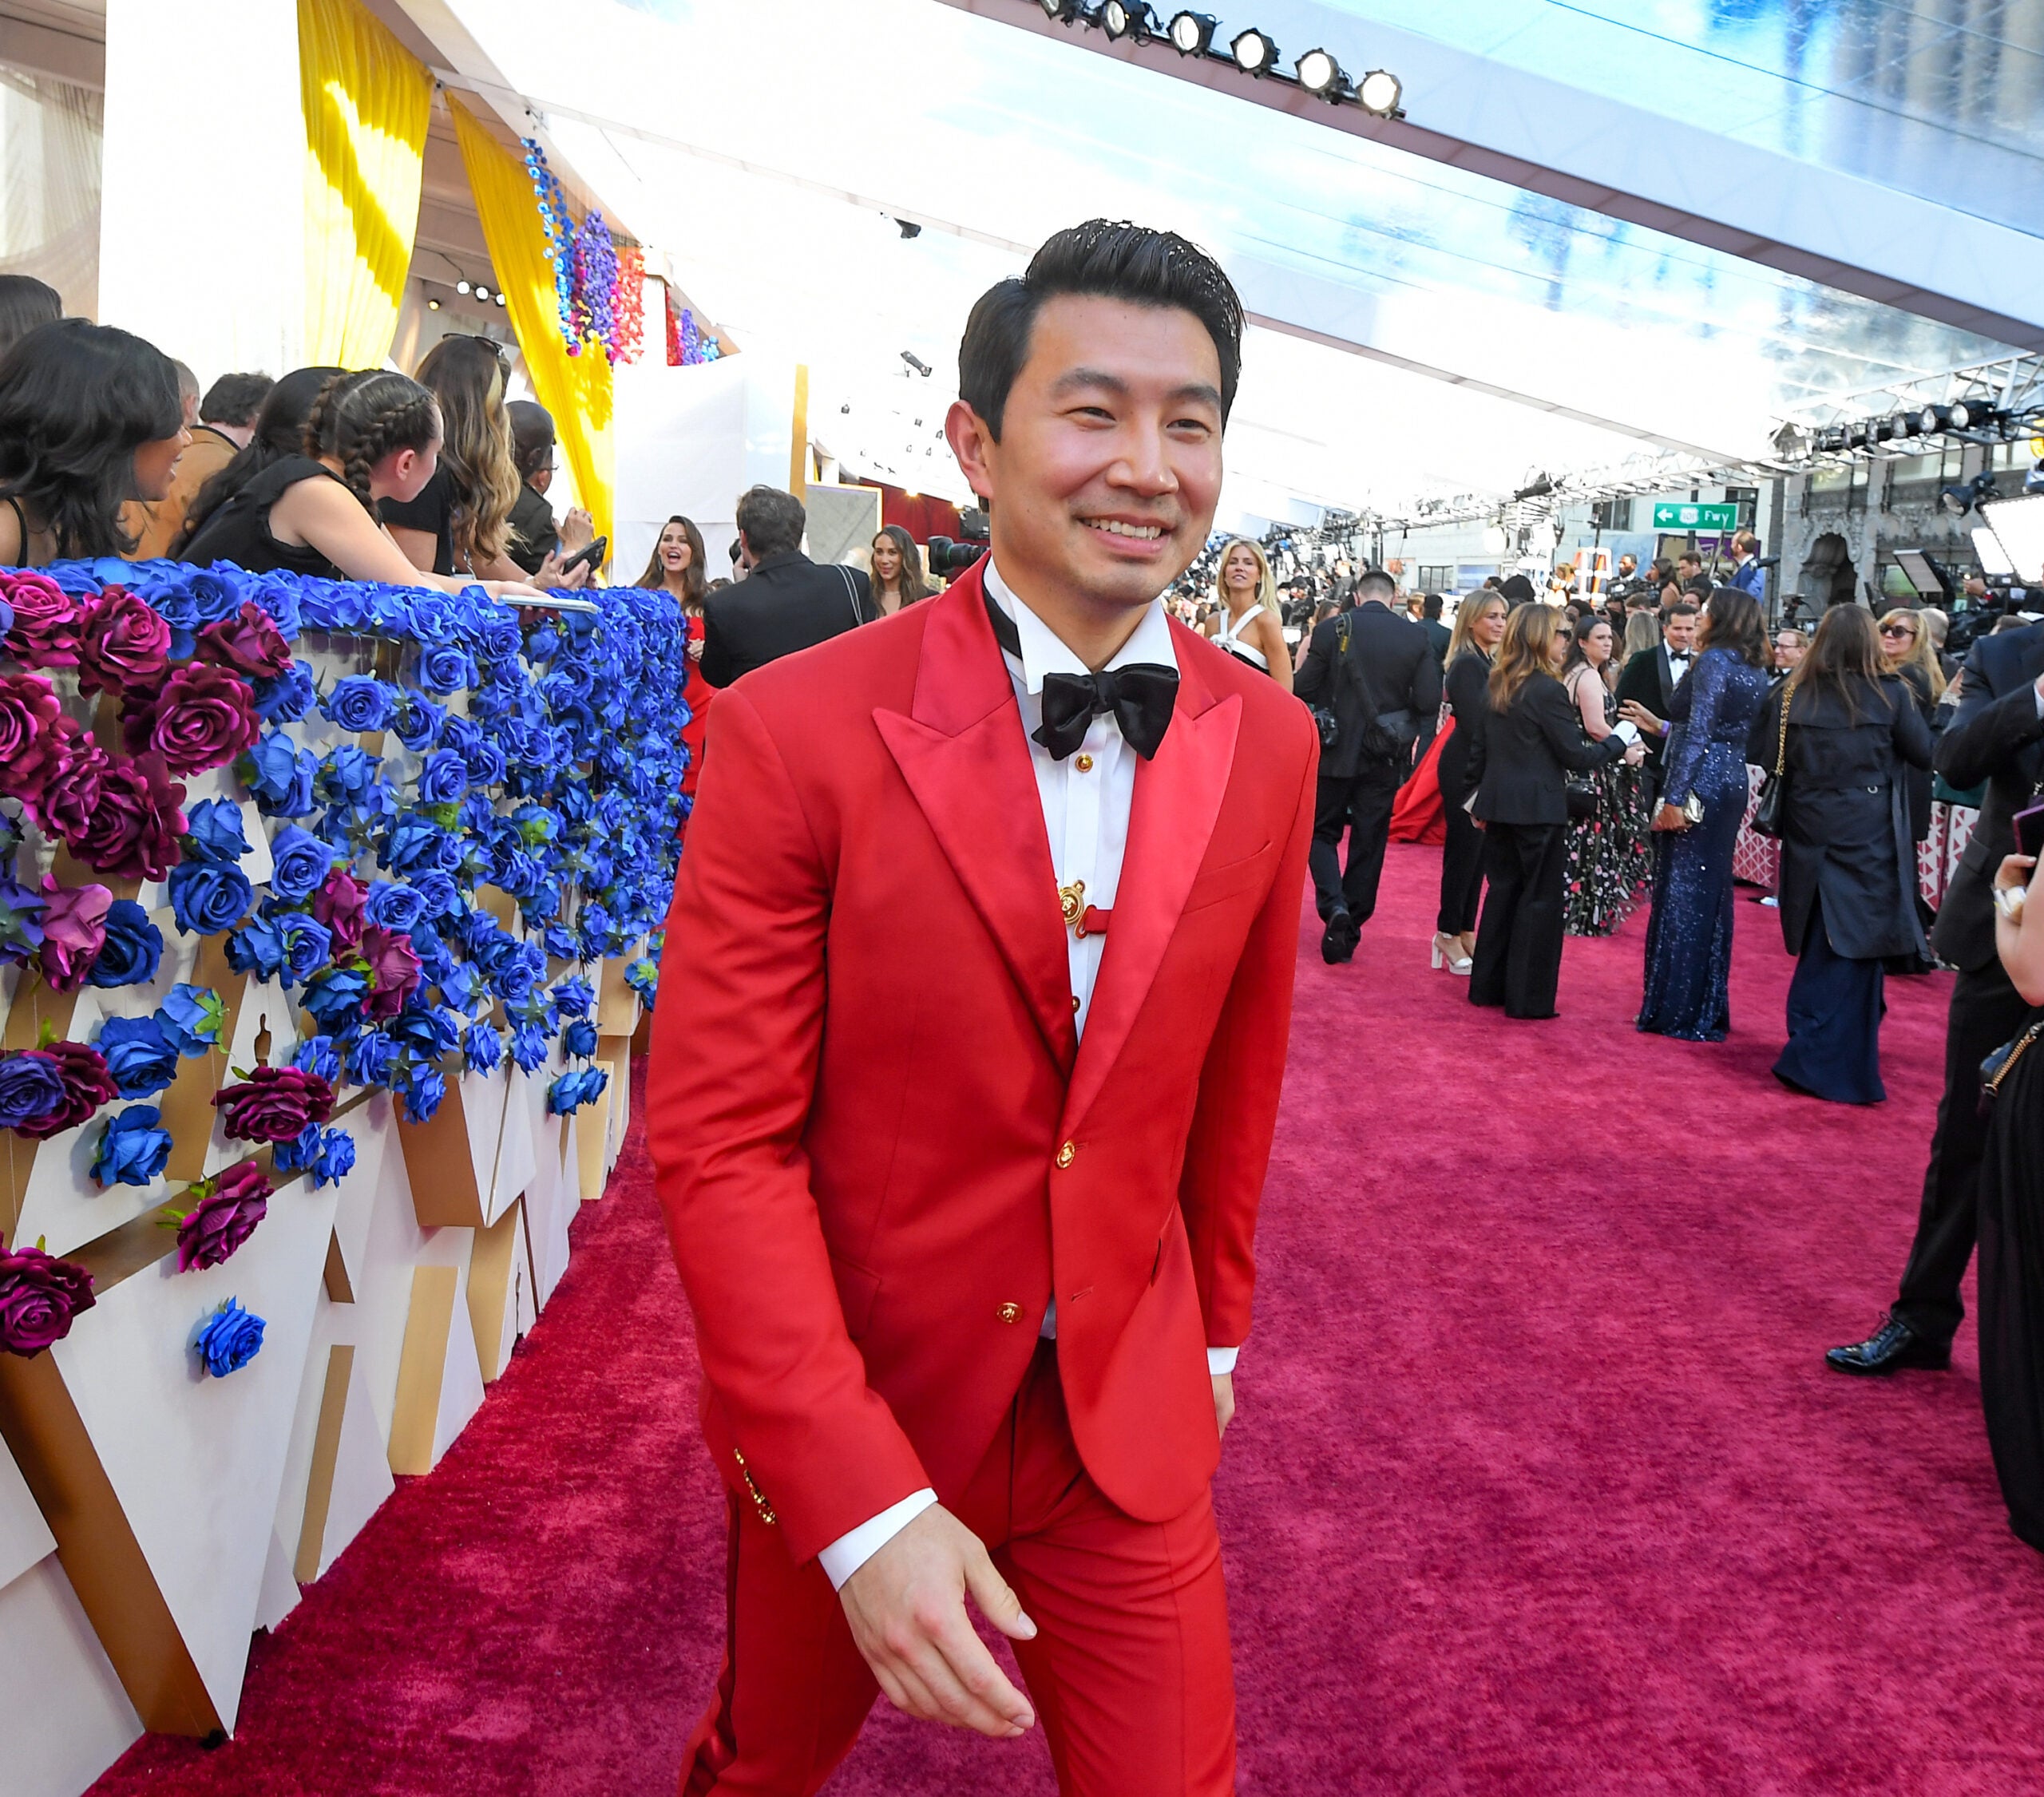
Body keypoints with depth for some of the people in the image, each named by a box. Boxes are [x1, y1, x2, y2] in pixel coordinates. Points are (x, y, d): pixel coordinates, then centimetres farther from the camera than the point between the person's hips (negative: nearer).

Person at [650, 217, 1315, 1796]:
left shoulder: (1269, 745, -5)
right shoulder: (797, 731, -19)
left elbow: (1234, 1076, 6)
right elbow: (719, 1138, -18)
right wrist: (864, 1505, -23)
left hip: (1128, 1426, 2)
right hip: (844, 1421, -1)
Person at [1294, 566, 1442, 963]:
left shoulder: (1330, 631, -8)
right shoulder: (1416, 636, -4)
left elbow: (1302, 690, -8)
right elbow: (1429, 701, -7)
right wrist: (1413, 734, 9)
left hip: (1337, 751, -1)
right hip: (1386, 756, 2)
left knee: (1323, 831, 14)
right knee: (1369, 843, 11)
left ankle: (1334, 905, -10)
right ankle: (1349, 932, 16)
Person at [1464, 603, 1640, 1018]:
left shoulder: (1497, 685, 8)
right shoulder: (1548, 690, -15)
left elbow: (1478, 748, 13)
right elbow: (1576, 756, -13)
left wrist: (1479, 797, 20)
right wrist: (1619, 744, 1)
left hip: (1499, 805, 8)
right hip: (1537, 809, -7)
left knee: (1503, 890, 15)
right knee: (1539, 899, 1)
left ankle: (1488, 986, 21)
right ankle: (1528, 998, 5)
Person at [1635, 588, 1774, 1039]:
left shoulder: (1715, 660, -12)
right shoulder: (1756, 670, 14)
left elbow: (1698, 732, -18)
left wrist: (1674, 798, -21)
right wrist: (1663, 726, 26)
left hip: (1701, 783, -9)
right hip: (1733, 783, 9)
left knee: (1681, 893, -4)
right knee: (1712, 893, 14)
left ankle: (1676, 1011, -1)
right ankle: (1708, 1009, 20)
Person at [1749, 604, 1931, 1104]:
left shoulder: (1791, 694, -2)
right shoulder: (1889, 694, -7)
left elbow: (1760, 755, 0)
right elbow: (1925, 754, 0)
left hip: (1810, 835, 3)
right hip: (1869, 836, -3)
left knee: (1820, 947, 16)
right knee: (1855, 946, 3)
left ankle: (1809, 1046, 24)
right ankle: (1831, 1065, 2)